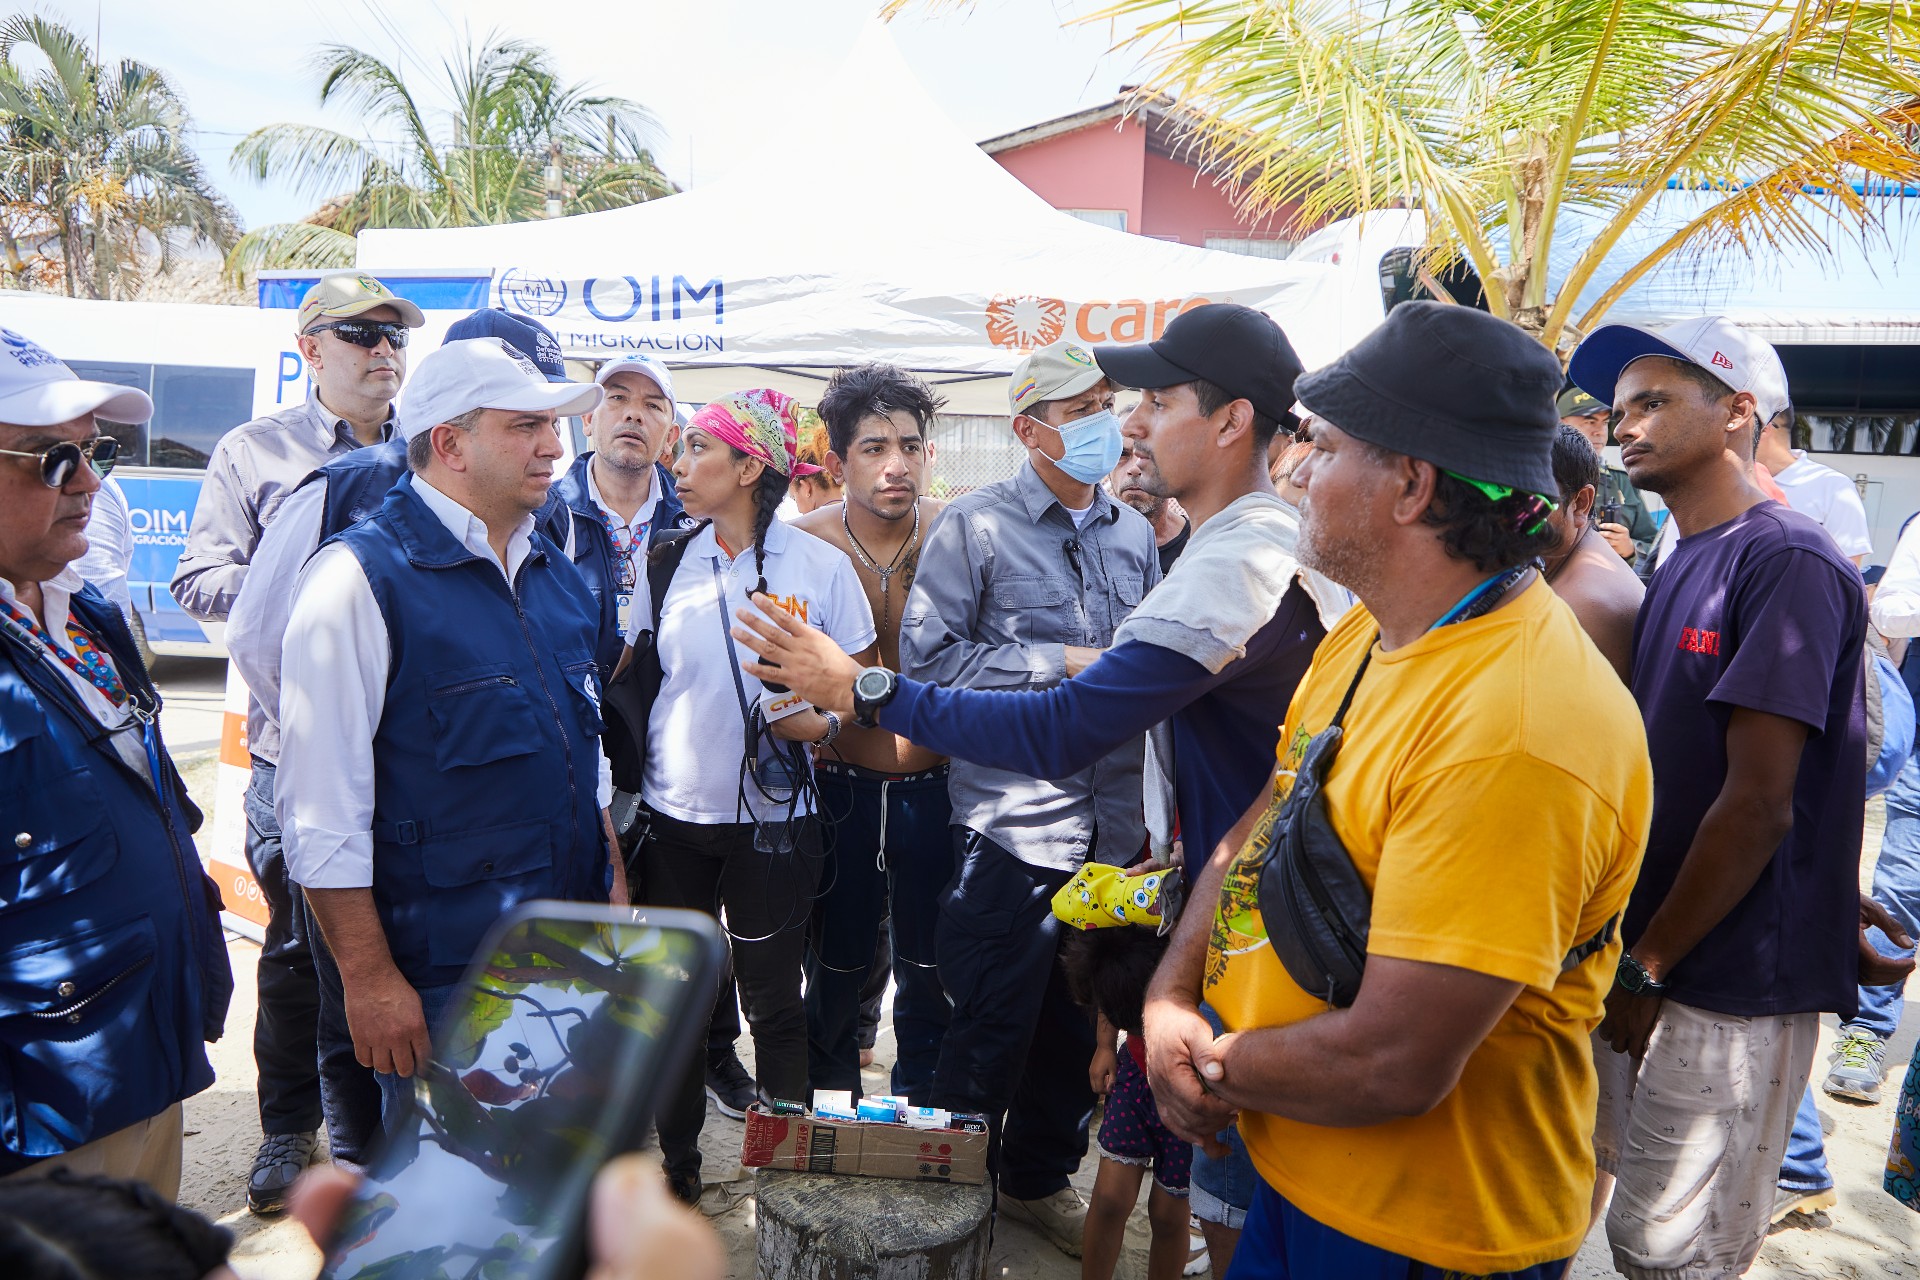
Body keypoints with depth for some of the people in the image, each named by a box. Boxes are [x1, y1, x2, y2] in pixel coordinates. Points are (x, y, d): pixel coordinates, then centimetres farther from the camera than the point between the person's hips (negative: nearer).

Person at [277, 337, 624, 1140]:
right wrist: (369, 979, -16)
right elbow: (323, 812, -16)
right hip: (440, 975, -7)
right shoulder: (360, 578, -14)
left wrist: (614, 888, 15)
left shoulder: (555, 575, 10)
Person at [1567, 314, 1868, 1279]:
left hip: (1729, 985, -8)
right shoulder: (1679, 567, 13)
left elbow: (1758, 805, -19)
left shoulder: (1786, 563, -15)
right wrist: (1626, 958, 11)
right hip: (1651, 962, 8)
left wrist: (1648, 966, -12)